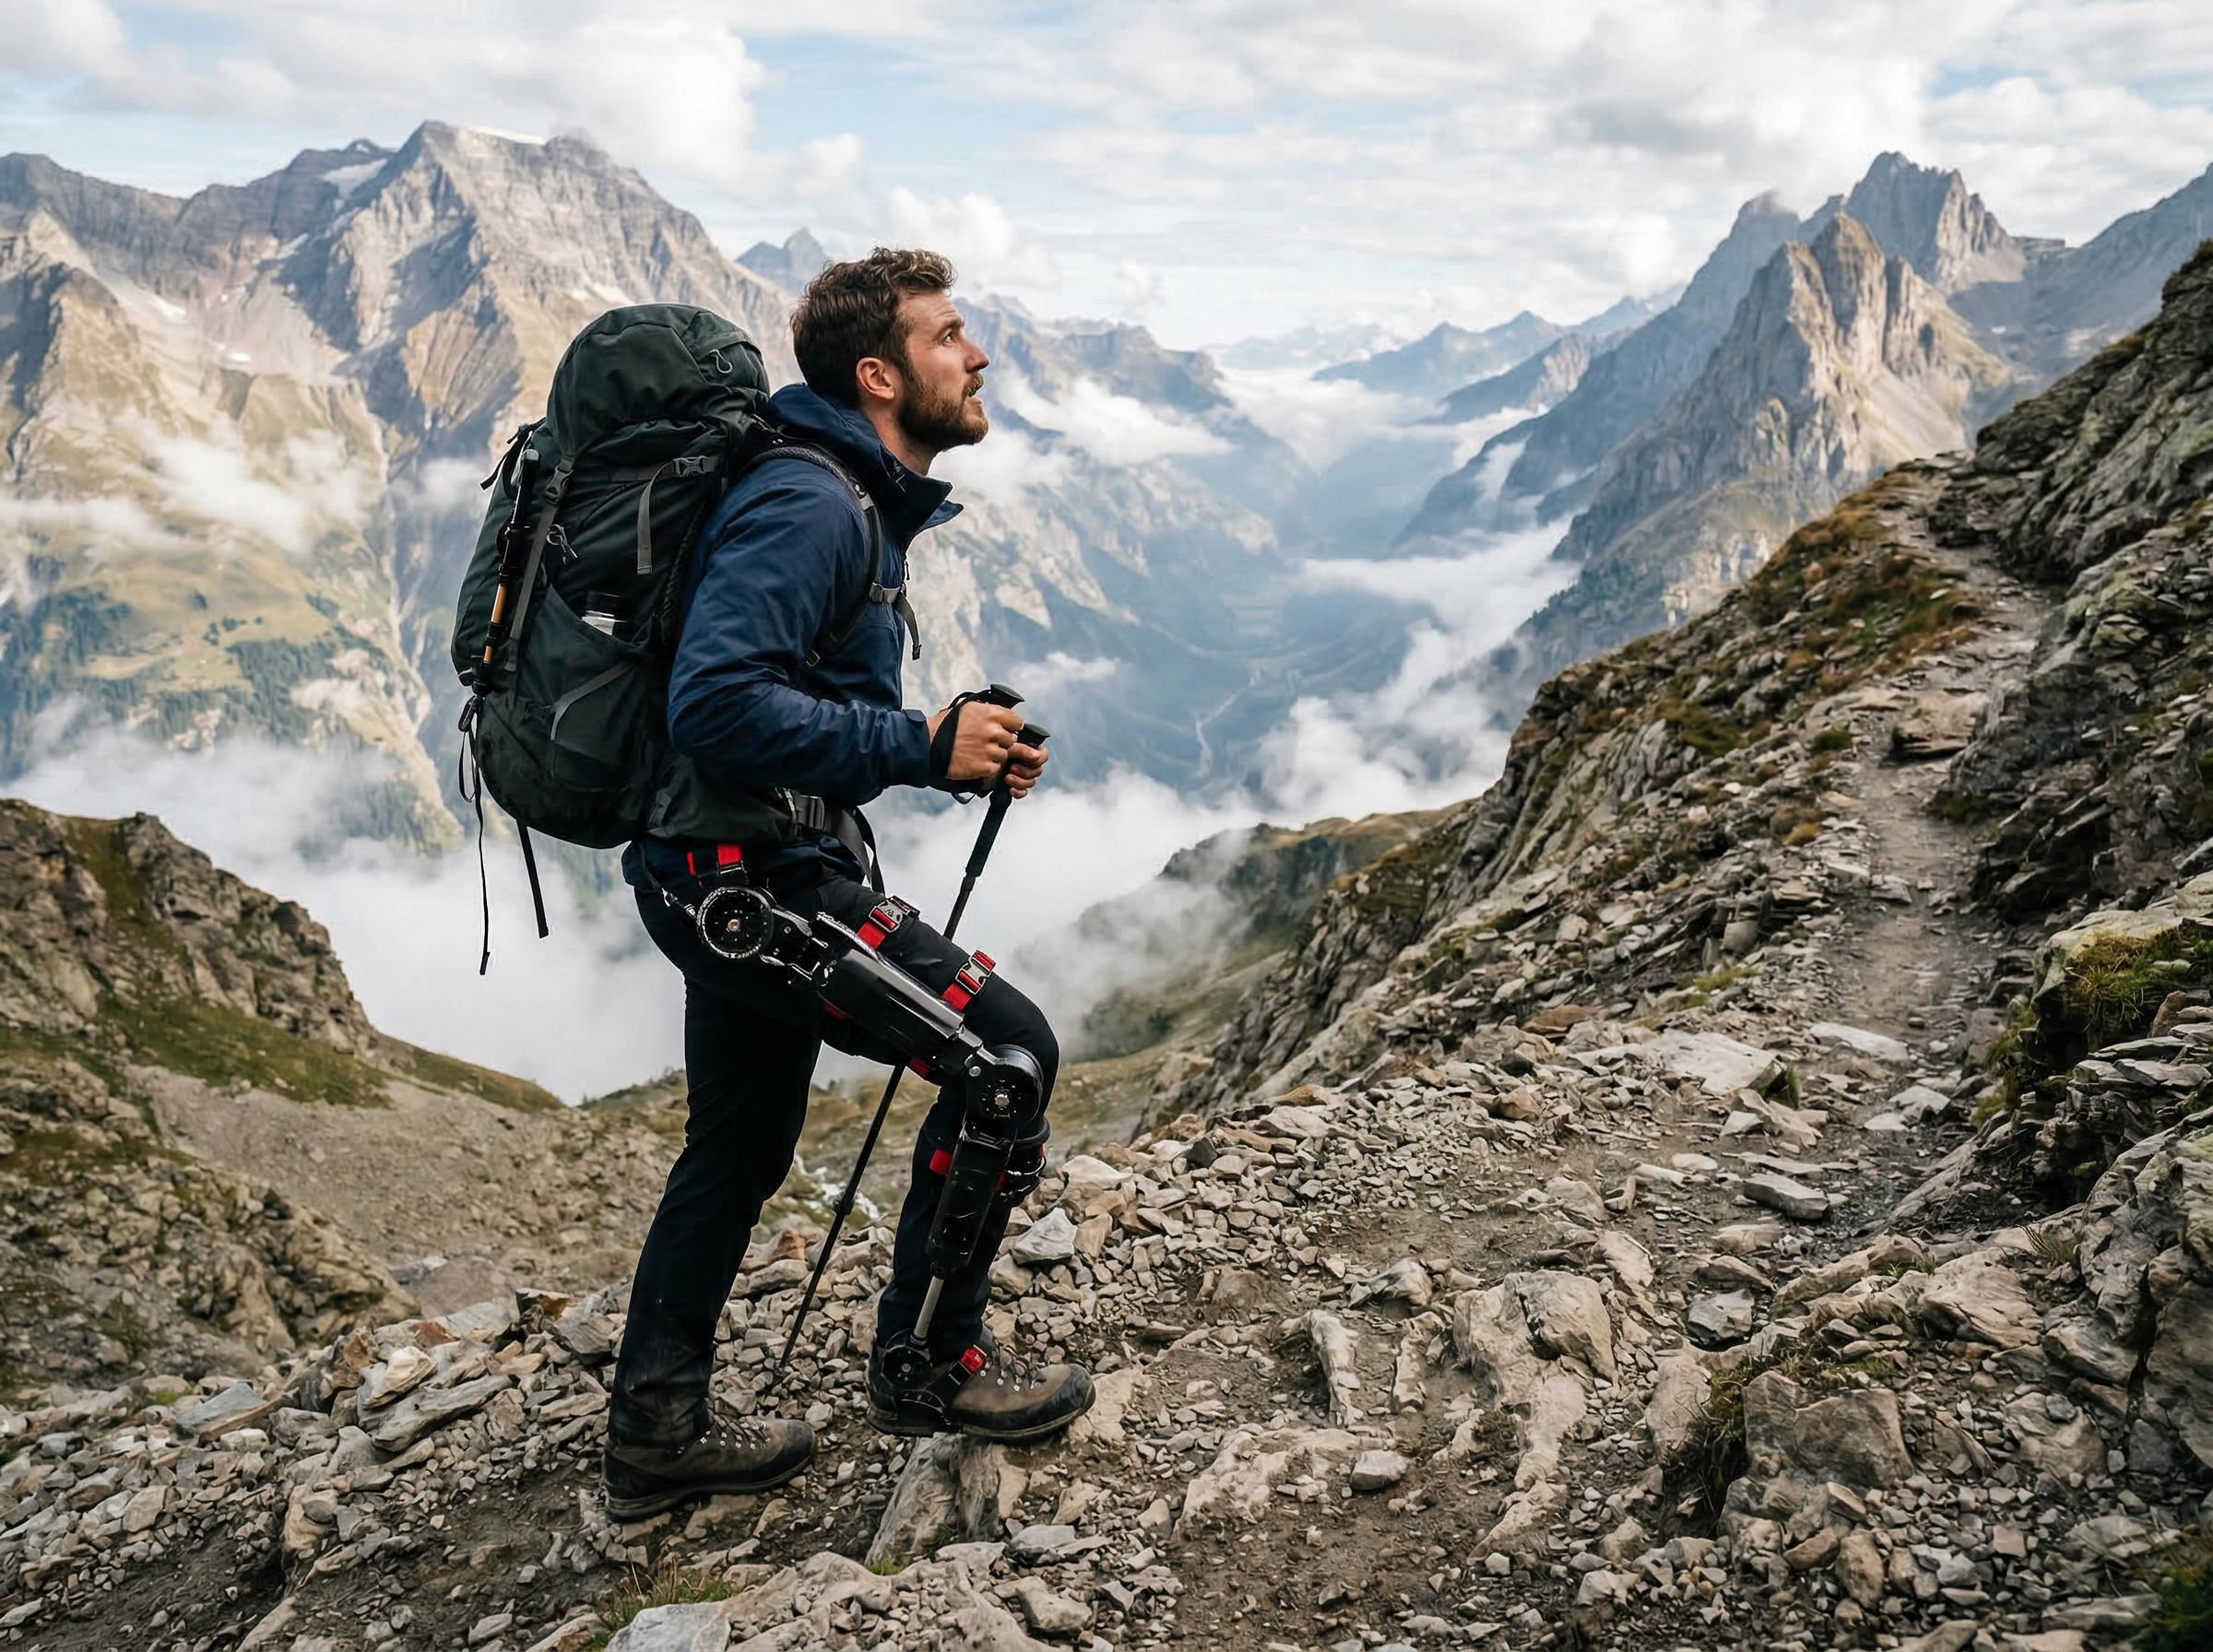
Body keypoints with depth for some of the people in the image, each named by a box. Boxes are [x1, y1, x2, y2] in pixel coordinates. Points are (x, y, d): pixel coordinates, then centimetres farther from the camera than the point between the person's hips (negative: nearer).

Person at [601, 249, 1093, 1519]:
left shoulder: (857, 504, 16)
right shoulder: (807, 506, -18)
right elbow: (720, 707, -30)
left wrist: (962, 747, 6)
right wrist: (923, 748, -23)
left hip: (741, 872, 11)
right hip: (749, 874, -11)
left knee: (741, 1153, 19)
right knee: (1006, 1045, -7)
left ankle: (655, 1433, 34)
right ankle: (934, 1359, 9)